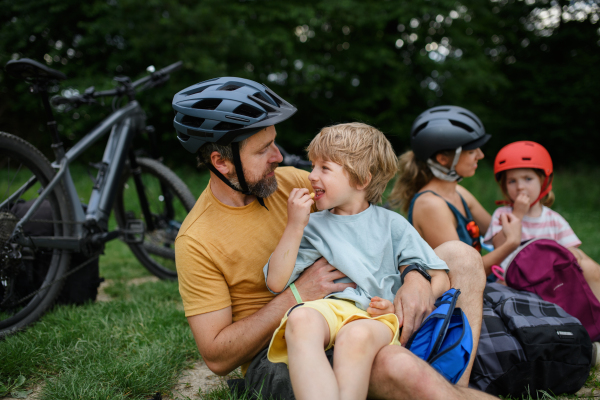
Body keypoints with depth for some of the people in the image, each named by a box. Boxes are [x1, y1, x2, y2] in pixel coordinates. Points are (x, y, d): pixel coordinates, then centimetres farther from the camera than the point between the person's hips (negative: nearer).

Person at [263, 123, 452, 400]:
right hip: (327, 307, 1)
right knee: (300, 319, -35)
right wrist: (294, 225, 2)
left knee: (356, 335, -38)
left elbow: (440, 279, 12)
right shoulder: (313, 226, 19)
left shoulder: (390, 224, 15)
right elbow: (276, 283, 7)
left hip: (374, 317, -1)